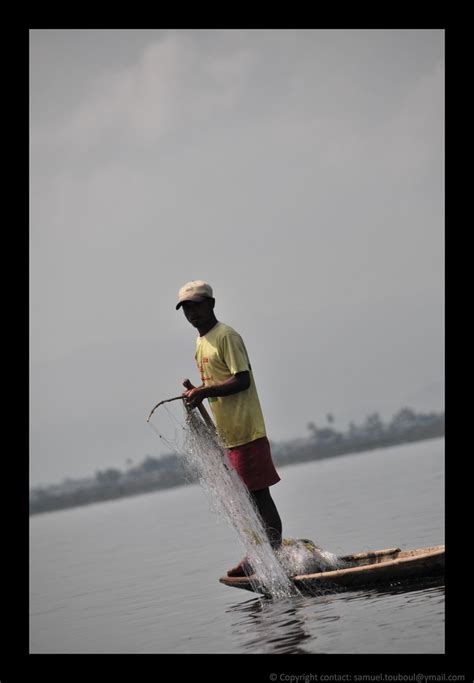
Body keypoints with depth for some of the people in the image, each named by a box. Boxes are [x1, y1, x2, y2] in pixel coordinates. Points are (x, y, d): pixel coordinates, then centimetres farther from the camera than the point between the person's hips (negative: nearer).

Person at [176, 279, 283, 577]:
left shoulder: (226, 336, -10)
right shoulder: (201, 341, 19)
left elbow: (242, 380, -19)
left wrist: (204, 392, -23)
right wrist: (196, 392, 5)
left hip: (245, 429, -9)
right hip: (227, 432, 10)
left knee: (259, 492, -8)